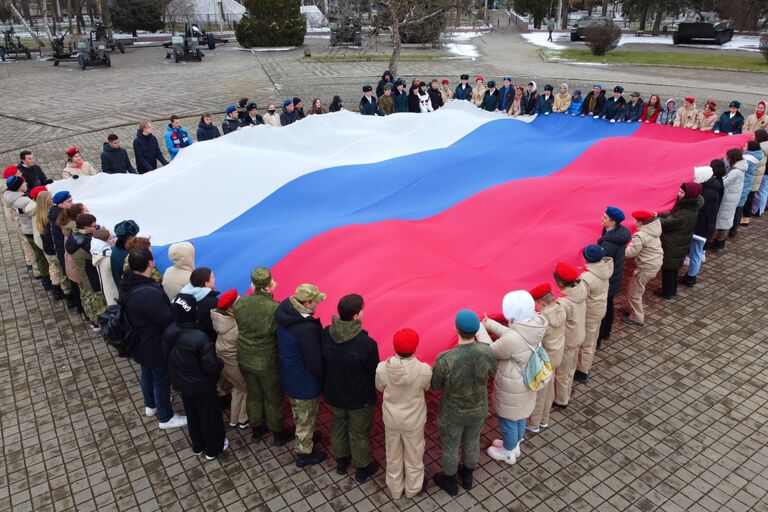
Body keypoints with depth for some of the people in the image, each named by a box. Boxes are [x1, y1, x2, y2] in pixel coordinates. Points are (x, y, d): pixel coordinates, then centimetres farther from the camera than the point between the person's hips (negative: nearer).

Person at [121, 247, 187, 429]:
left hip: (139, 343, 9)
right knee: (161, 380, 13)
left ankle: (151, 405, 54)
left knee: (147, 374, 30)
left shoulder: (127, 284, -9)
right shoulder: (149, 293, -39)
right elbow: (169, 320, -31)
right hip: (155, 346, -9)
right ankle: (165, 417, 34)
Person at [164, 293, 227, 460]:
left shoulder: (168, 331, -15)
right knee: (209, 416, 17)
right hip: (201, 385, -6)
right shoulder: (200, 338, -36)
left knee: (192, 415, 26)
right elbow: (211, 366, -28)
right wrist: (221, 364, -6)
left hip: (180, 382, 6)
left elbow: (167, 354, 1)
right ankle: (213, 449, 37)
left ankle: (198, 446, 46)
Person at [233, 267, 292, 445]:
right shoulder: (276, 309, -29)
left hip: (244, 359, 4)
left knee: (253, 394, 26)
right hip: (267, 363, -4)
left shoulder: (240, 303, -15)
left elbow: (239, 324, 0)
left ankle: (256, 429, 47)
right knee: (273, 399, 18)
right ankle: (278, 434, 38)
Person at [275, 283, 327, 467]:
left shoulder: (284, 314, -10)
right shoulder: (307, 329, -36)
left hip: (288, 375, 8)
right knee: (307, 419, 16)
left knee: (298, 413, 31)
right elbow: (315, 362, -27)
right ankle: (304, 455, 36)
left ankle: (304, 437, 55)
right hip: (305, 383, -8)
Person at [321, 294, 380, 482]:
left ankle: (341, 461, 51)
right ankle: (362, 469, 43)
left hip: (334, 394, 5)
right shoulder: (367, 344, -34)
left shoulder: (326, 334, -19)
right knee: (359, 434, 19)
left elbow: (322, 362, -3)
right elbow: (374, 373, -19)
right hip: (360, 400, -4)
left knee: (338, 427, 28)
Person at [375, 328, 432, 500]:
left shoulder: (382, 368, -27)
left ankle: (395, 490, 49)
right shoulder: (424, 370, -31)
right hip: (414, 421, -1)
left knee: (393, 456, 26)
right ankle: (412, 489, 49)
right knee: (413, 456, 26)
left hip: (391, 419, 1)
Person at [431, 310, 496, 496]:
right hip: (478, 410, 4)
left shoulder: (445, 359, -37)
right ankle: (468, 476, 57)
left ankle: (450, 482, 51)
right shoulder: (487, 352, -26)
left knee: (450, 448, 25)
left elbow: (435, 385, -16)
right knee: (472, 442, 31)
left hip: (453, 414, -3)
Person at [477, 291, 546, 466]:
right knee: (519, 417, 29)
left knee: (508, 420, 19)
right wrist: (490, 324, 5)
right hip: (525, 383, 8)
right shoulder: (534, 325, -14)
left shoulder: (512, 340, -39)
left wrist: (480, 328, -11)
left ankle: (508, 453, 42)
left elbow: (490, 352, -21)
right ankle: (514, 445, 52)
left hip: (512, 389, -7)